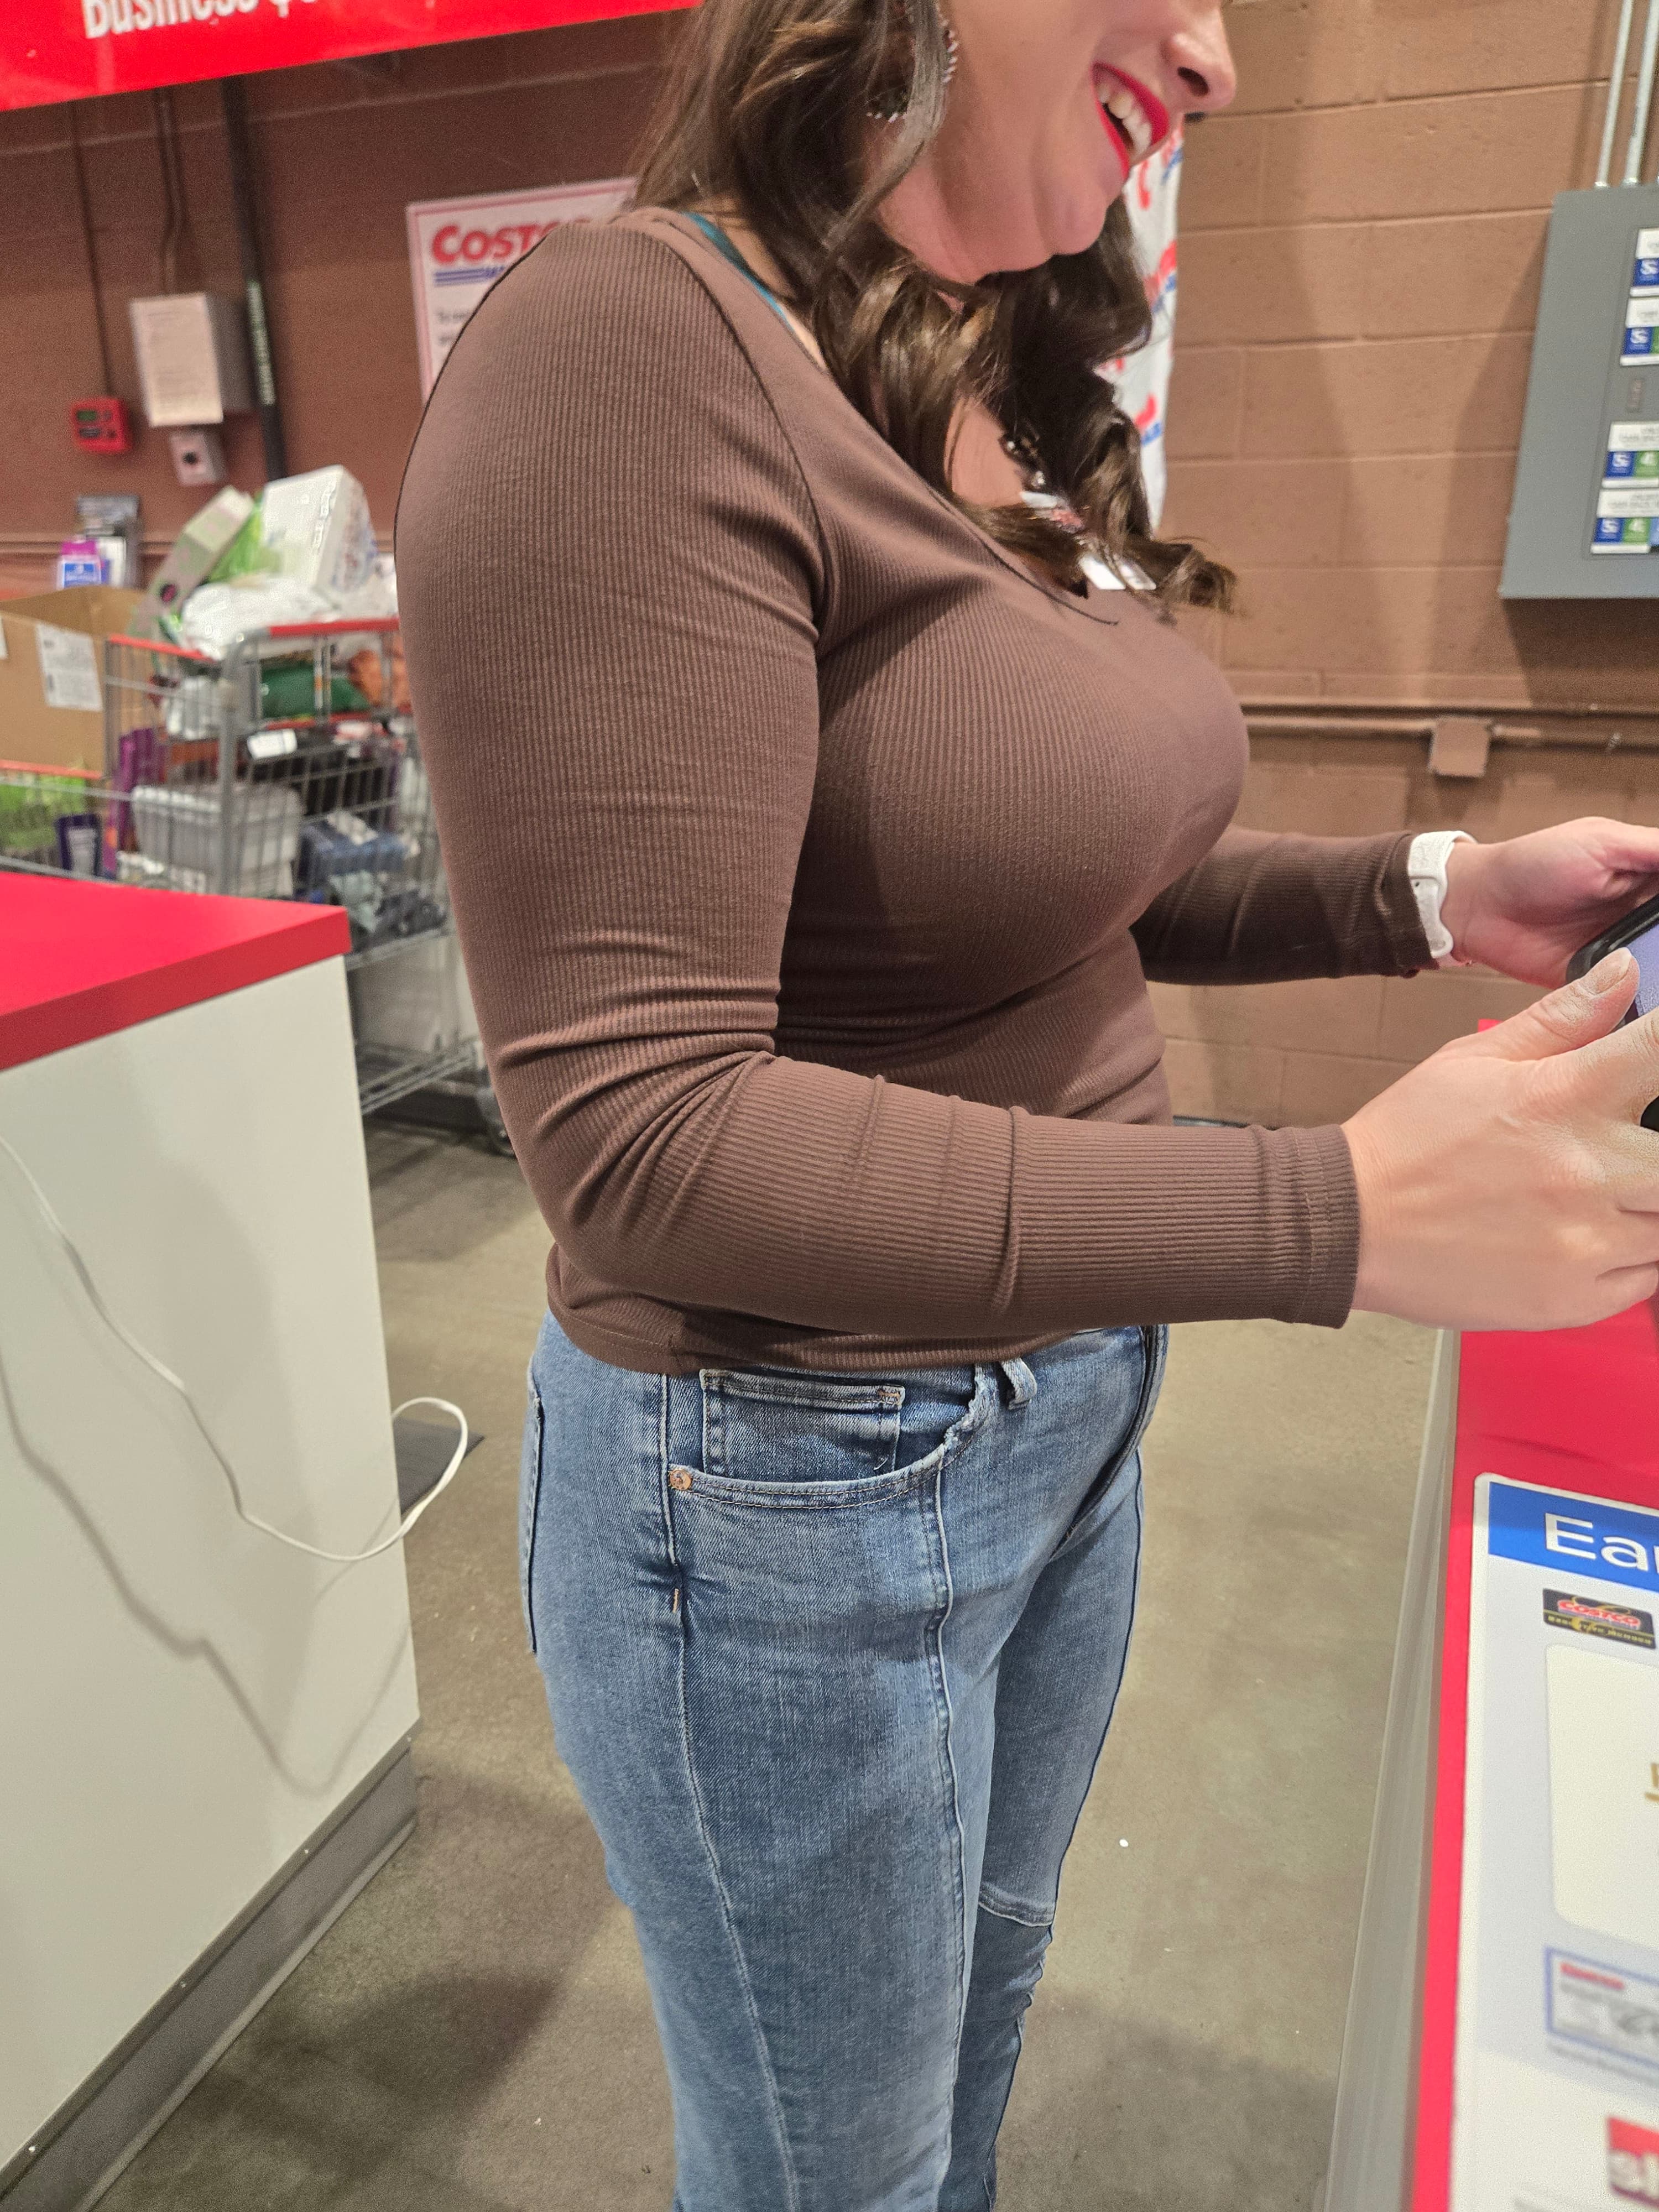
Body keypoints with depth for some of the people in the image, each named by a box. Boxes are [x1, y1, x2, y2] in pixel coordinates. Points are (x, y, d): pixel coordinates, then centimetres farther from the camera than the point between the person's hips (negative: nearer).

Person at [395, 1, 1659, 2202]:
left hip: (1073, 1402, 8)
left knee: (976, 2033, 33)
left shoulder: (1014, 409, 4)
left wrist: (1436, 894, -1)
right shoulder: (633, 346, -21)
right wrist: (1347, 1212, -29)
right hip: (799, 1486, -7)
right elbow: (641, 1135, -26)